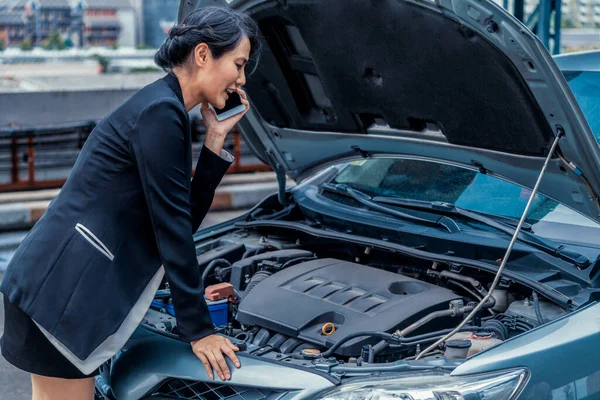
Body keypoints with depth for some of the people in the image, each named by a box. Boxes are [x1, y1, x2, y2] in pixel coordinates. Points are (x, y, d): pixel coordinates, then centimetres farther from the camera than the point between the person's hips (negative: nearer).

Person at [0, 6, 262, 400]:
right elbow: (171, 228, -17)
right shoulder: (161, 112, -16)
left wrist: (216, 139, 5)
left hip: (55, 282, 10)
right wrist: (199, 330, -12)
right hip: (63, 290, -10)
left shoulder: (163, 107, 14)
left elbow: (185, 219, 12)